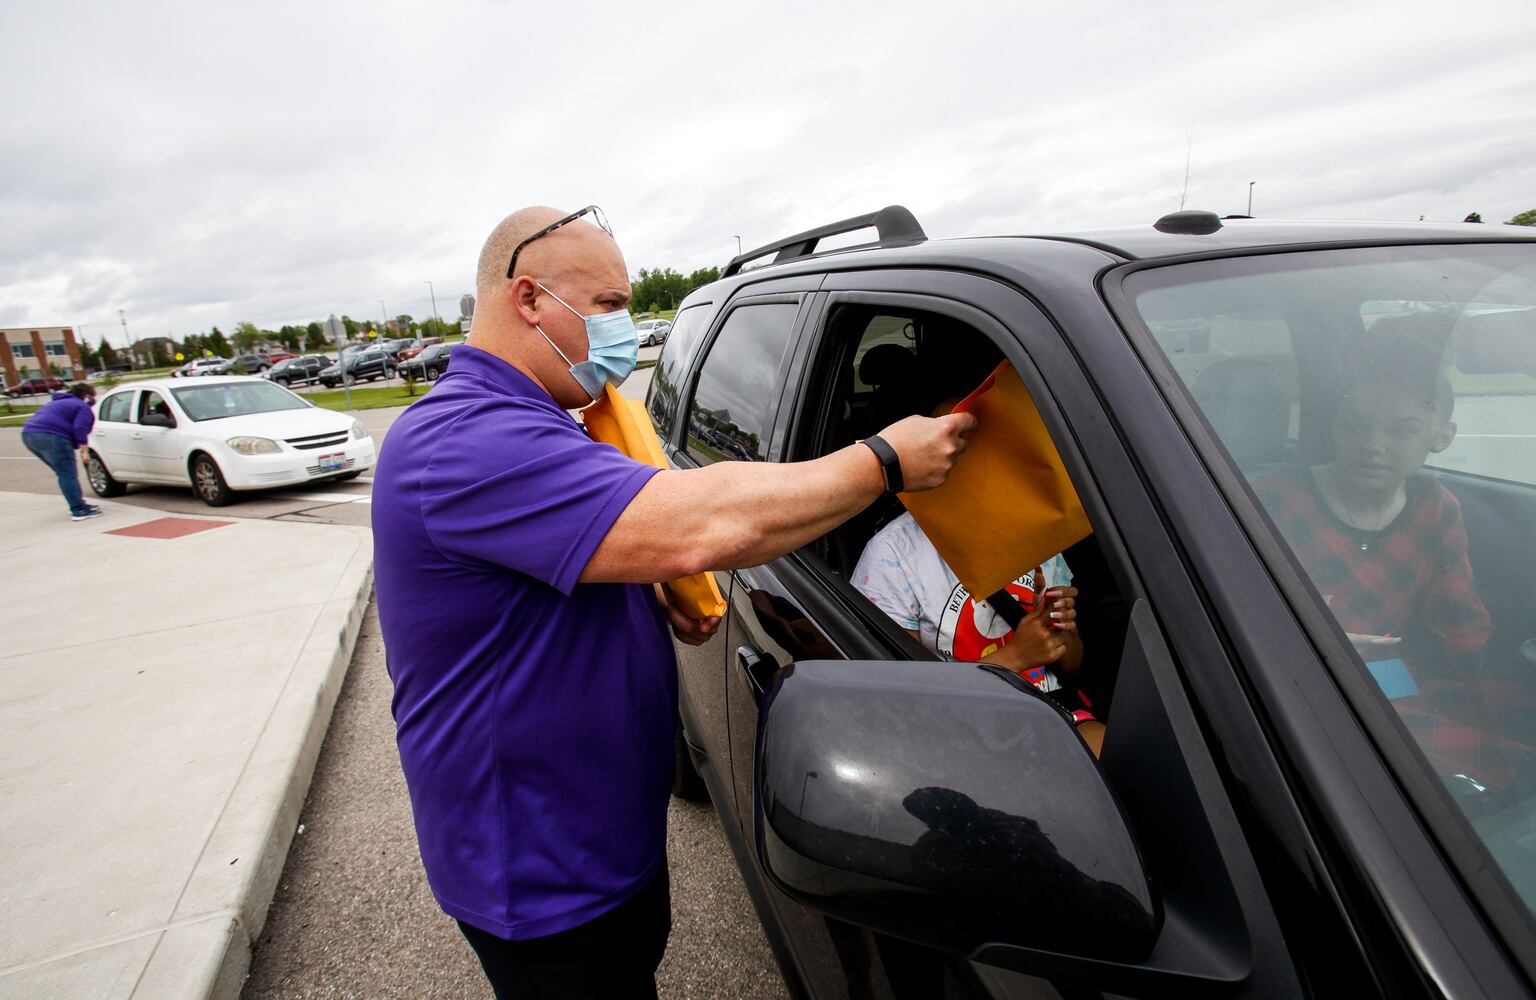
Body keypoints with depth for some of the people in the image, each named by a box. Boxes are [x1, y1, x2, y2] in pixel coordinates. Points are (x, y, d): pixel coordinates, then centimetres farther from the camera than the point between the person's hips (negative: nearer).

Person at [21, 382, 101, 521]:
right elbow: (80, 429, -10)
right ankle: (79, 511, -12)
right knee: (68, 475, -8)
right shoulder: (82, 407, 3)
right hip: (51, 437, -9)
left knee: (64, 474, 18)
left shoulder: (57, 402, 33)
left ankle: (78, 505, 23)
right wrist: (84, 451, -12)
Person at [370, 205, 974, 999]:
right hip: (542, 878, -9)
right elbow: (695, 525, -41)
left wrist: (658, 592, -3)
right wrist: (886, 460, -28)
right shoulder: (465, 440, -29)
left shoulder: (510, 425, 8)